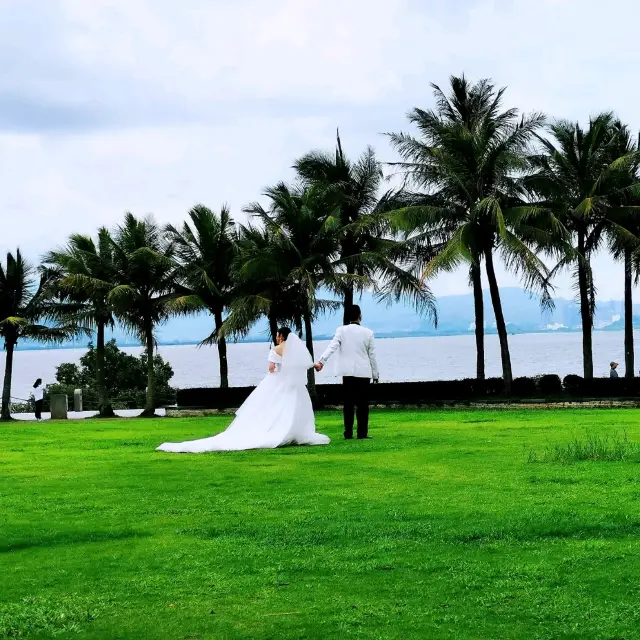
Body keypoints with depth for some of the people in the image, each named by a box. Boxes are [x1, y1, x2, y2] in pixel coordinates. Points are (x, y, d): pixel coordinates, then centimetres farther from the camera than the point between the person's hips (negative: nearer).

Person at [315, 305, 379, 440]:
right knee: (362, 403, 3)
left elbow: (332, 347, -14)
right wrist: (375, 374, 13)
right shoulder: (368, 333, 0)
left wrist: (321, 361, -19)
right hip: (363, 372, -1)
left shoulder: (341, 330, -1)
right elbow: (372, 355, 5)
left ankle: (348, 433, 3)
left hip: (348, 372, 1)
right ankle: (362, 433, 0)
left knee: (348, 402, 5)